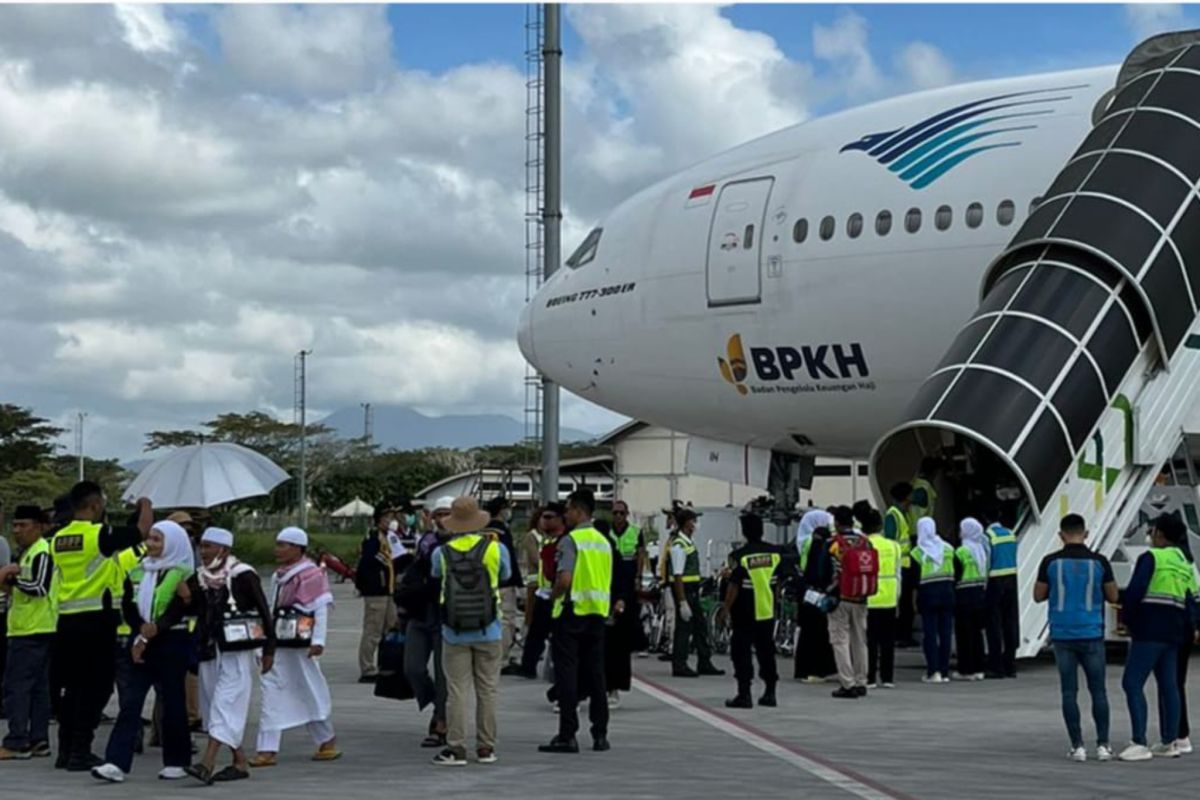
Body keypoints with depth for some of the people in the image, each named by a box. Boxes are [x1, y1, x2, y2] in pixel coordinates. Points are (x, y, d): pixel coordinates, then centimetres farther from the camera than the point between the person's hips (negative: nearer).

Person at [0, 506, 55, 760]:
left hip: (33, 631, -11)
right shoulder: (25, 553, 20)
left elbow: (40, 587, -21)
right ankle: (38, 740, 12)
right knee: (38, 688, 10)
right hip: (25, 630, 11)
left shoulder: (41, 553, -12)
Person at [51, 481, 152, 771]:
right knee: (95, 688, 0)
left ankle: (65, 750, 17)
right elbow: (142, 530, -7)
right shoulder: (100, 534, -11)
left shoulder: (58, 539, 9)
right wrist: (146, 507, 12)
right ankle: (81, 751, -2)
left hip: (67, 620, 7)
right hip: (96, 620, -7)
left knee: (73, 687, 14)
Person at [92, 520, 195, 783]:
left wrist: (153, 631, -17)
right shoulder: (139, 572, 12)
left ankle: (176, 762, 14)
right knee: (130, 702, -3)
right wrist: (141, 630, -9)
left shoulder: (182, 574, -5)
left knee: (172, 702, 3)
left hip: (172, 643, -5)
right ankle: (117, 763, -8)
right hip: (142, 644, 5)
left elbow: (177, 611, -13)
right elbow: (128, 606, 6)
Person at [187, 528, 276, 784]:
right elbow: (200, 614, 14)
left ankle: (207, 763, -22)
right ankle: (240, 762, 18)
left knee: (225, 704, -12)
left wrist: (269, 650, -7)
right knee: (212, 704, 8)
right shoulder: (201, 578, 10)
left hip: (237, 651, -7)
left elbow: (264, 611, -7)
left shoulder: (243, 576, -8)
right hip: (210, 651, 7)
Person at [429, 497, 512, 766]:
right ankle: (486, 748, 11)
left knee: (457, 690, 2)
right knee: (487, 690, 8)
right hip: (488, 631, 0)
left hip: (454, 632, 0)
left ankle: (456, 748, 0)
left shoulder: (442, 553, -3)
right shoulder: (496, 549, -5)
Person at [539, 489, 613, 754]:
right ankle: (600, 734, 12)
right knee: (595, 673, 10)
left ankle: (567, 735, -5)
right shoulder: (604, 541, 13)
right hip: (598, 612, 7)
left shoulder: (570, 540, -12)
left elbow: (565, 580, -21)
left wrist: (553, 596, -4)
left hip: (572, 611, -7)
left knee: (567, 673, -3)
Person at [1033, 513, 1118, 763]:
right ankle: (1102, 745, 4)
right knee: (1098, 691, 7)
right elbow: (1113, 596, 3)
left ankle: (1077, 746, 2)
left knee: (1069, 691, 5)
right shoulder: (1099, 562, -4)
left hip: (1062, 635, 0)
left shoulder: (1051, 562, -4)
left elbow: (1038, 596, 3)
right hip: (1091, 634, 0)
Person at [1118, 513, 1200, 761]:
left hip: (1149, 631, -8)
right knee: (1168, 686, 13)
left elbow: (1134, 591, -14)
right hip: (1174, 631, 8)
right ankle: (1169, 742, 17)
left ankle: (1139, 743, -17)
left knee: (1132, 683, -9)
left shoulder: (1151, 557, -8)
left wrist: (1128, 618, 1)